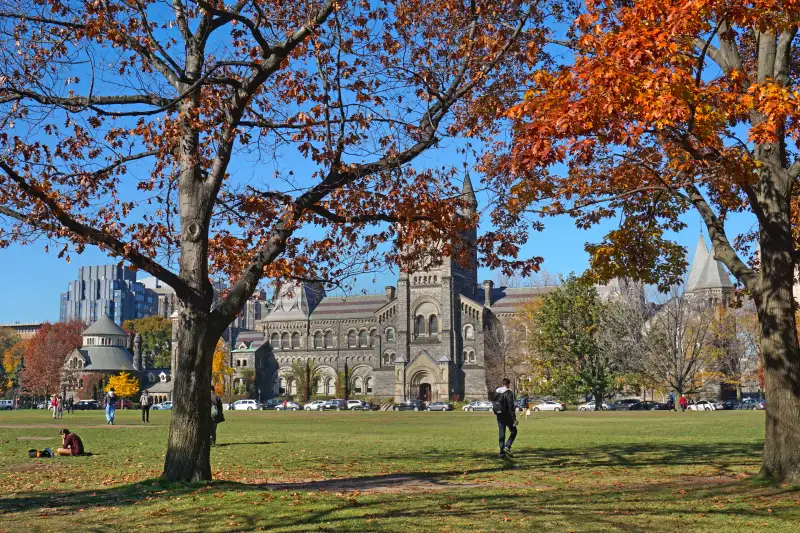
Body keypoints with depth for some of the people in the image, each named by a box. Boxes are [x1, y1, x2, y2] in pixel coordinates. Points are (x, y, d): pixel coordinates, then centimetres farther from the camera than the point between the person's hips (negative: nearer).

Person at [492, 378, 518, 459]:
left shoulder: (496, 392, 8)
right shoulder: (508, 393, -13)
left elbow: (493, 404, 14)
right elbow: (511, 407, -17)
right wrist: (514, 418, -15)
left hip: (499, 416, 6)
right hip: (507, 416, -6)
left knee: (501, 434, 10)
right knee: (513, 431, 9)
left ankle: (502, 453, 7)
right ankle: (507, 447, -9)